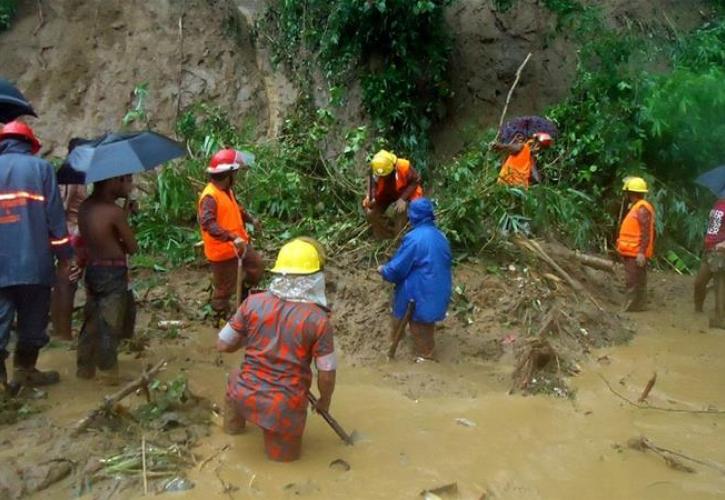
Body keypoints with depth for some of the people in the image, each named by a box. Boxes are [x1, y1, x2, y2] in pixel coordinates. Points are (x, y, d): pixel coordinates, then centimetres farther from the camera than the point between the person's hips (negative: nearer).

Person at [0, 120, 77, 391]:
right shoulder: (40, 167, 0)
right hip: (33, 262, -2)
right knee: (32, 321, 13)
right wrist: (65, 257, 0)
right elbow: (55, 216, -5)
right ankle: (25, 370, 24)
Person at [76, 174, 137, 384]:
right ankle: (108, 374, 12)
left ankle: (84, 368, 28)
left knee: (91, 321, 18)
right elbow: (133, 247, -13)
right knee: (109, 326, 3)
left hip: (92, 270, 8)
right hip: (112, 273, -8)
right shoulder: (115, 211, -20)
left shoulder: (85, 206, 4)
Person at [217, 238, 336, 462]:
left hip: (245, 396, 2)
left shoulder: (253, 303, -10)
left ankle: (233, 425, 39)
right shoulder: (318, 319, -17)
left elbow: (223, 345, -1)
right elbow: (327, 374, -10)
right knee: (285, 455, 28)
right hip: (284, 406, -2)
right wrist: (325, 400, 10)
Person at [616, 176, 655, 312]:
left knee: (634, 282, -8)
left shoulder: (642, 208, -15)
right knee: (637, 282, 14)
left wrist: (641, 252, -26)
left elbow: (646, 233, -22)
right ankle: (637, 307, 21)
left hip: (636, 254, -10)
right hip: (632, 252, 10)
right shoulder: (636, 207, 16)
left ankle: (631, 309, -6)